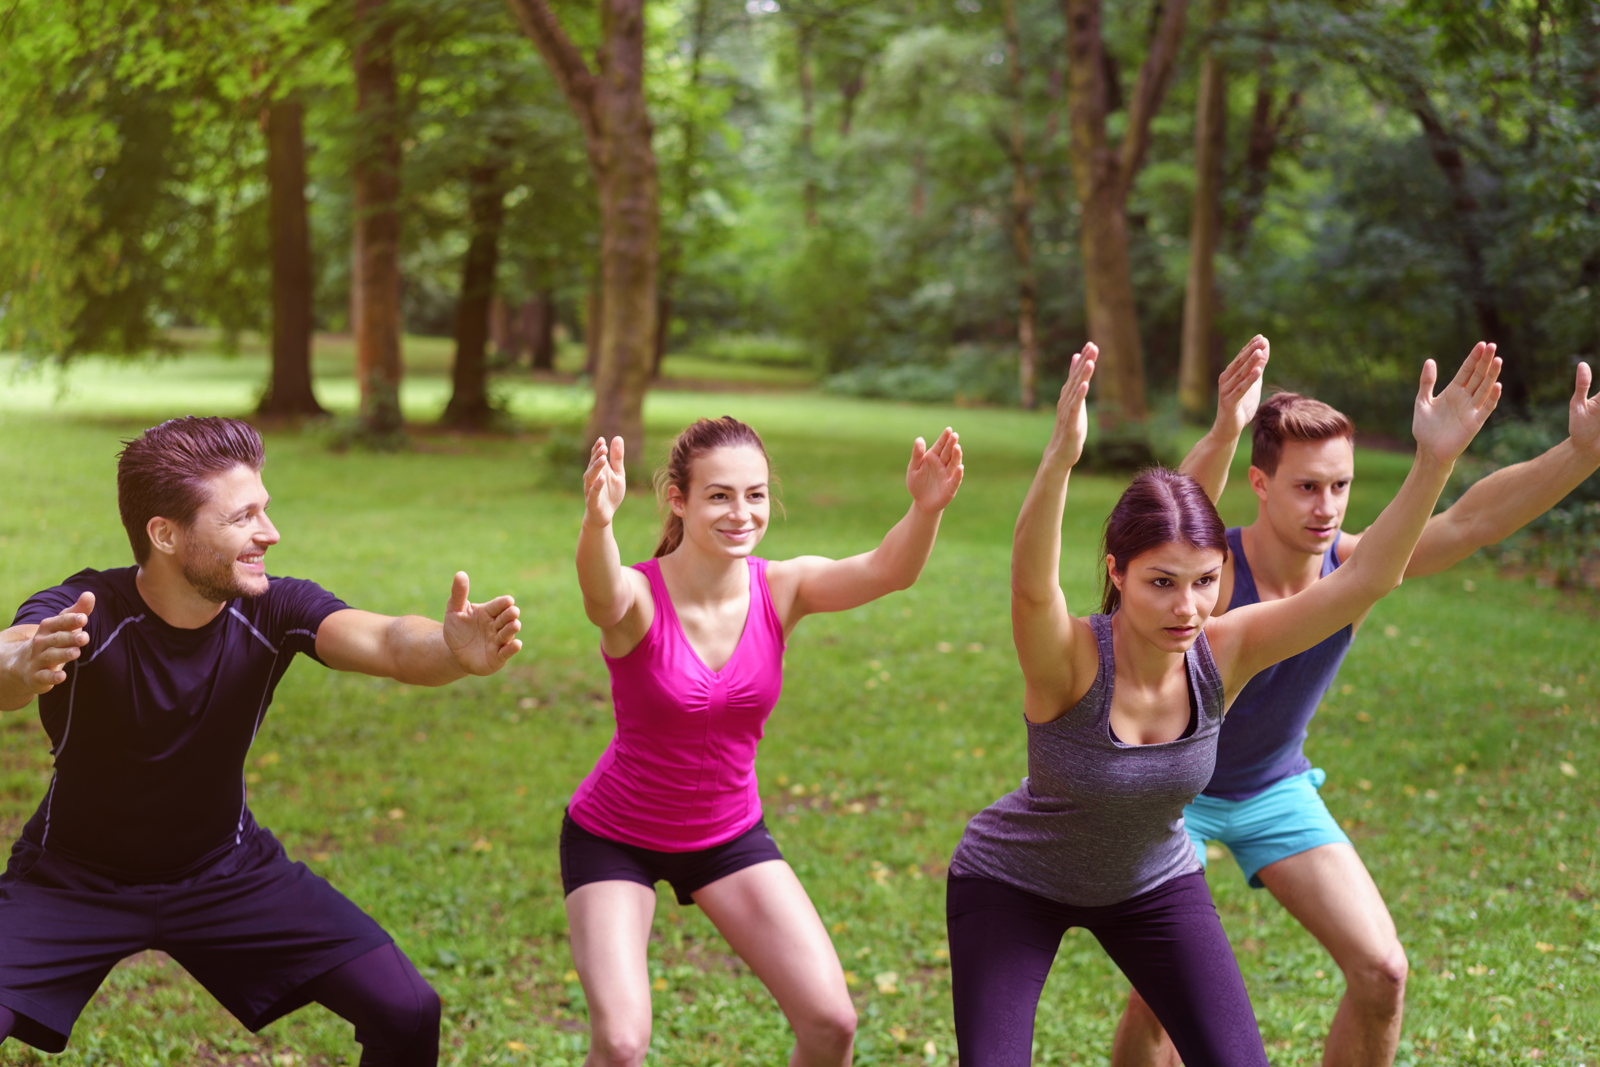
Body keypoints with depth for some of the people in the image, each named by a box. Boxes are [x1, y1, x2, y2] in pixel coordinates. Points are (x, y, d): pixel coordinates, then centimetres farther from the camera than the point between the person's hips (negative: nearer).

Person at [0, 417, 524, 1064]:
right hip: (74, 882, -2)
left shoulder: (272, 610, -20)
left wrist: (452, 651, -60)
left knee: (406, 1013, -6)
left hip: (227, 871, 2)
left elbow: (385, 642, -37)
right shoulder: (80, 614, -27)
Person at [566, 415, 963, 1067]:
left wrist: (925, 509, -51)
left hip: (729, 834, 4)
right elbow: (601, 595, -48)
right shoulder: (637, 598, -23)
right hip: (615, 838, -3)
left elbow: (886, 571, -30)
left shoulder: (780, 588, -13)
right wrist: (597, 519, -70)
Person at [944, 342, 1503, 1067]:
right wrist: (1060, 457, -71)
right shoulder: (1070, 663, -33)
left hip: (1152, 883, 4)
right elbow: (1032, 587, -56)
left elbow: (1363, 580, -30)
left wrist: (1434, 458, -41)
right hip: (1014, 884, -3)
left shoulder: (1222, 655, -22)